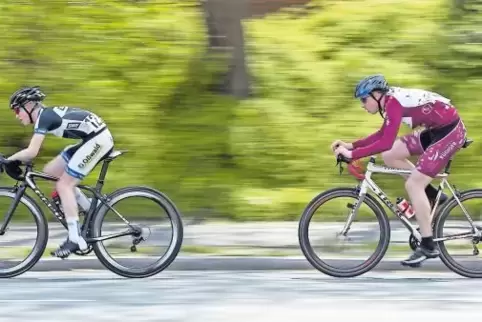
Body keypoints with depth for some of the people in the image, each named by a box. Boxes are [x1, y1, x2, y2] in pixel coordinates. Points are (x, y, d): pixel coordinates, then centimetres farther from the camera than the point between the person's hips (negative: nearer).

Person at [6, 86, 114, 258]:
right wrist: (17, 159, 7)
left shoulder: (43, 117, -13)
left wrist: (8, 159, -9)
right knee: (50, 171, 10)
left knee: (63, 185, -9)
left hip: (97, 139, -10)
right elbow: (33, 150, 19)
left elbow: (31, 152, -20)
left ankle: (75, 239, -12)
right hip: (94, 139, 10)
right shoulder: (46, 115, 15)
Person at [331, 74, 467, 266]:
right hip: (435, 129, 10)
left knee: (413, 184, -11)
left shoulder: (393, 103, -21)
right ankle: (433, 195, 15)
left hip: (449, 131, -10)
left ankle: (428, 246, -6)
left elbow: (385, 143, -29)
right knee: (389, 156, 6)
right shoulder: (391, 100, 8)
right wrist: (351, 145, 10)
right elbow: (382, 135, 19)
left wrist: (352, 154, -25)